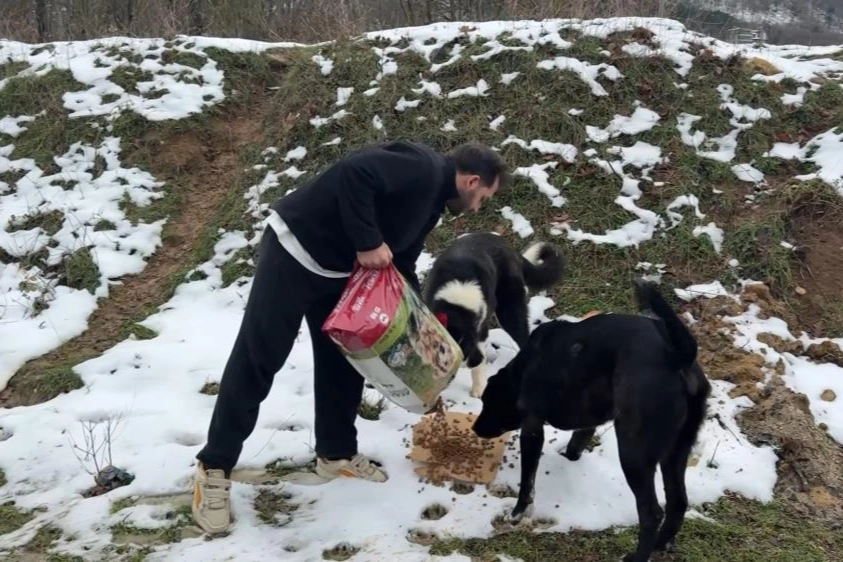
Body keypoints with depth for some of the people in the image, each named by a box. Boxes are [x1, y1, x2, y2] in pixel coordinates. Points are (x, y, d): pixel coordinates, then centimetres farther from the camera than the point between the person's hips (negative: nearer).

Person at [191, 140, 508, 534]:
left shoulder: (431, 203, 14)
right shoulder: (422, 168, -17)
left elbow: (401, 268, 19)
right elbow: (353, 173, -32)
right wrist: (367, 243, -26)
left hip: (336, 267, 10)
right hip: (294, 251, -10)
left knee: (343, 358, 15)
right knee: (257, 359, -4)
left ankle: (336, 455, 30)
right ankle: (214, 468, 6)